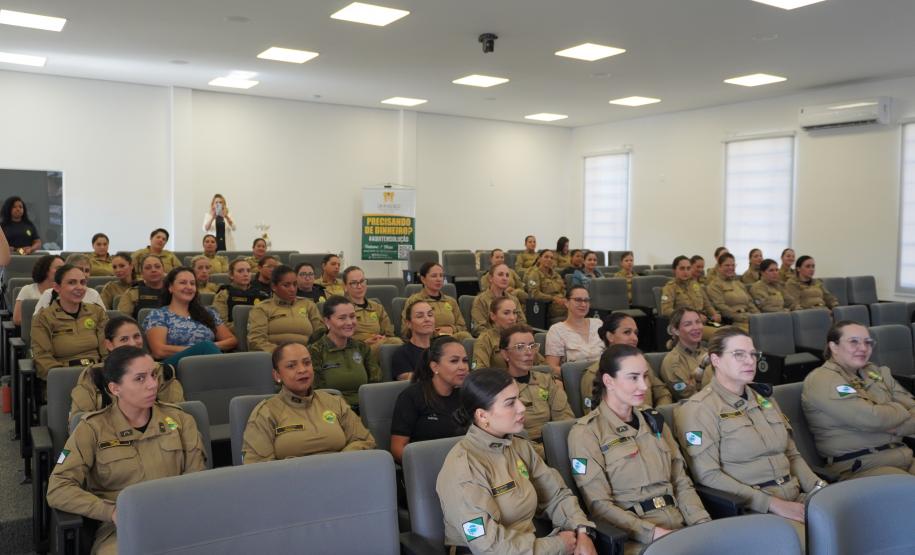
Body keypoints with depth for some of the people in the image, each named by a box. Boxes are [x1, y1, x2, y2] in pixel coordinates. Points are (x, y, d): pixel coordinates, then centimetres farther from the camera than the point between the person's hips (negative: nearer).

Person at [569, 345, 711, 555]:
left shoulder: (653, 419, 15)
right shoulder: (585, 432, -5)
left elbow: (681, 481, 13)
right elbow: (600, 505, -9)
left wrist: (704, 524, -2)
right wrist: (653, 533, -17)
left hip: (679, 529, 6)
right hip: (632, 537, -6)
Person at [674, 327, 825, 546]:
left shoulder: (763, 397, 19)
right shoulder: (698, 409, -5)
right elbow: (707, 474, -13)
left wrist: (820, 488, 3)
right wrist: (772, 504, -16)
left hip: (795, 500, 7)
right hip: (748, 509, -7)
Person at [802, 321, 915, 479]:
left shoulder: (877, 372, 16)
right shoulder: (821, 379, -8)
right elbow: (872, 418, -16)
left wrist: (894, 428, -9)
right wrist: (900, 409, 3)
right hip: (859, 467, -7)